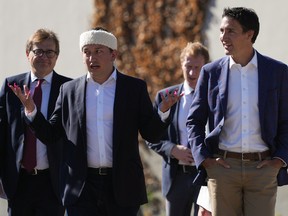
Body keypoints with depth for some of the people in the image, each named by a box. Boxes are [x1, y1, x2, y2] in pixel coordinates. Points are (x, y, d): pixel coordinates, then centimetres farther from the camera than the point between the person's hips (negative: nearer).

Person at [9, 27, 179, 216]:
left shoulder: (135, 88, 5)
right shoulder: (69, 90, 9)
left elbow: (152, 134, 3)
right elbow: (50, 135, 10)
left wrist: (163, 112, -16)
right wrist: (31, 110, -5)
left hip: (122, 186, -1)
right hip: (82, 186, 1)